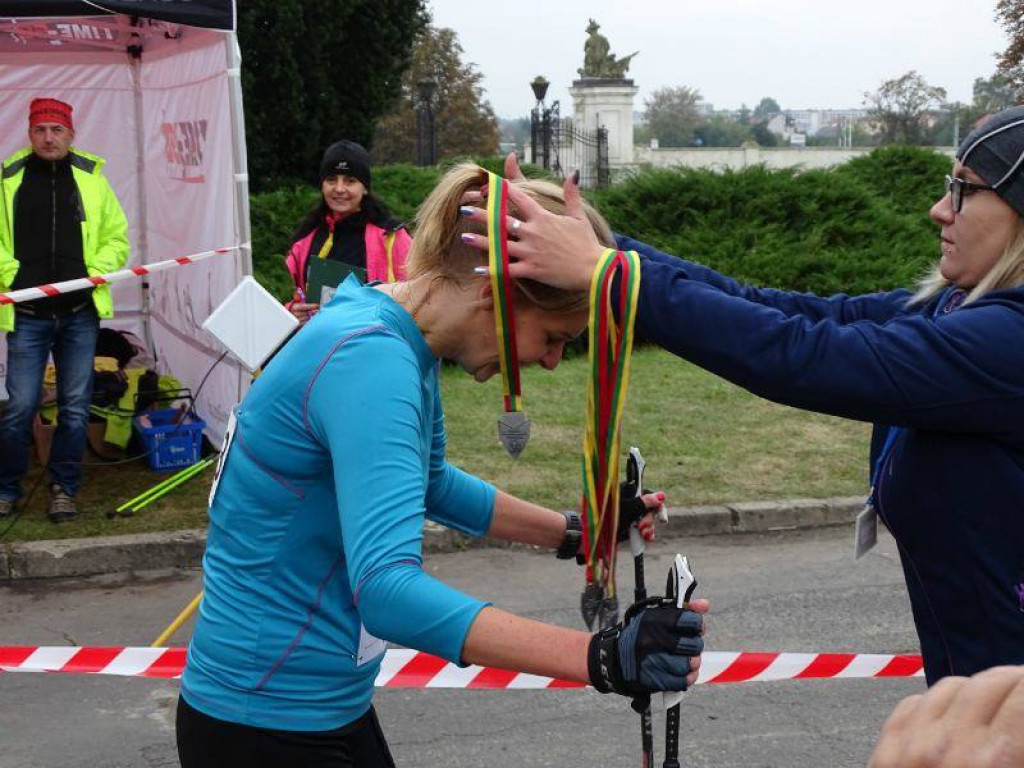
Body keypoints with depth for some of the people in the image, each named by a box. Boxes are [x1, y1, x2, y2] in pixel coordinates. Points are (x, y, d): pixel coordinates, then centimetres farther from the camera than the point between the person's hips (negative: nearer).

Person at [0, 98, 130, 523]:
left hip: (80, 314, 2)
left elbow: (116, 236, 12)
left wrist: (99, 270, -4)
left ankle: (63, 488, 19)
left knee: (75, 408, 5)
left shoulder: (91, 178, 9)